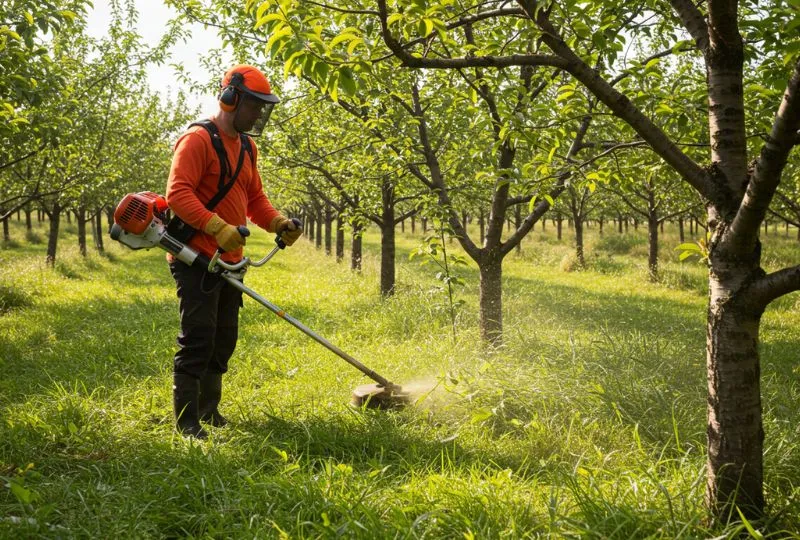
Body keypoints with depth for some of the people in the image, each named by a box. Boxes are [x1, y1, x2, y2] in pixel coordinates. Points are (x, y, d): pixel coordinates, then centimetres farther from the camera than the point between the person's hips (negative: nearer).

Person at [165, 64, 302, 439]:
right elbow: (178, 194, -21)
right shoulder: (198, 140, -11)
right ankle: (186, 421, -3)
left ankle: (208, 412, 25)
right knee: (198, 340, -10)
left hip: (229, 262, 9)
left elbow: (254, 198, 21)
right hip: (197, 259, -9)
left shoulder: (246, 147, 17)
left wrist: (279, 224, 2)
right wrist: (219, 228, -31)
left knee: (224, 340, 13)